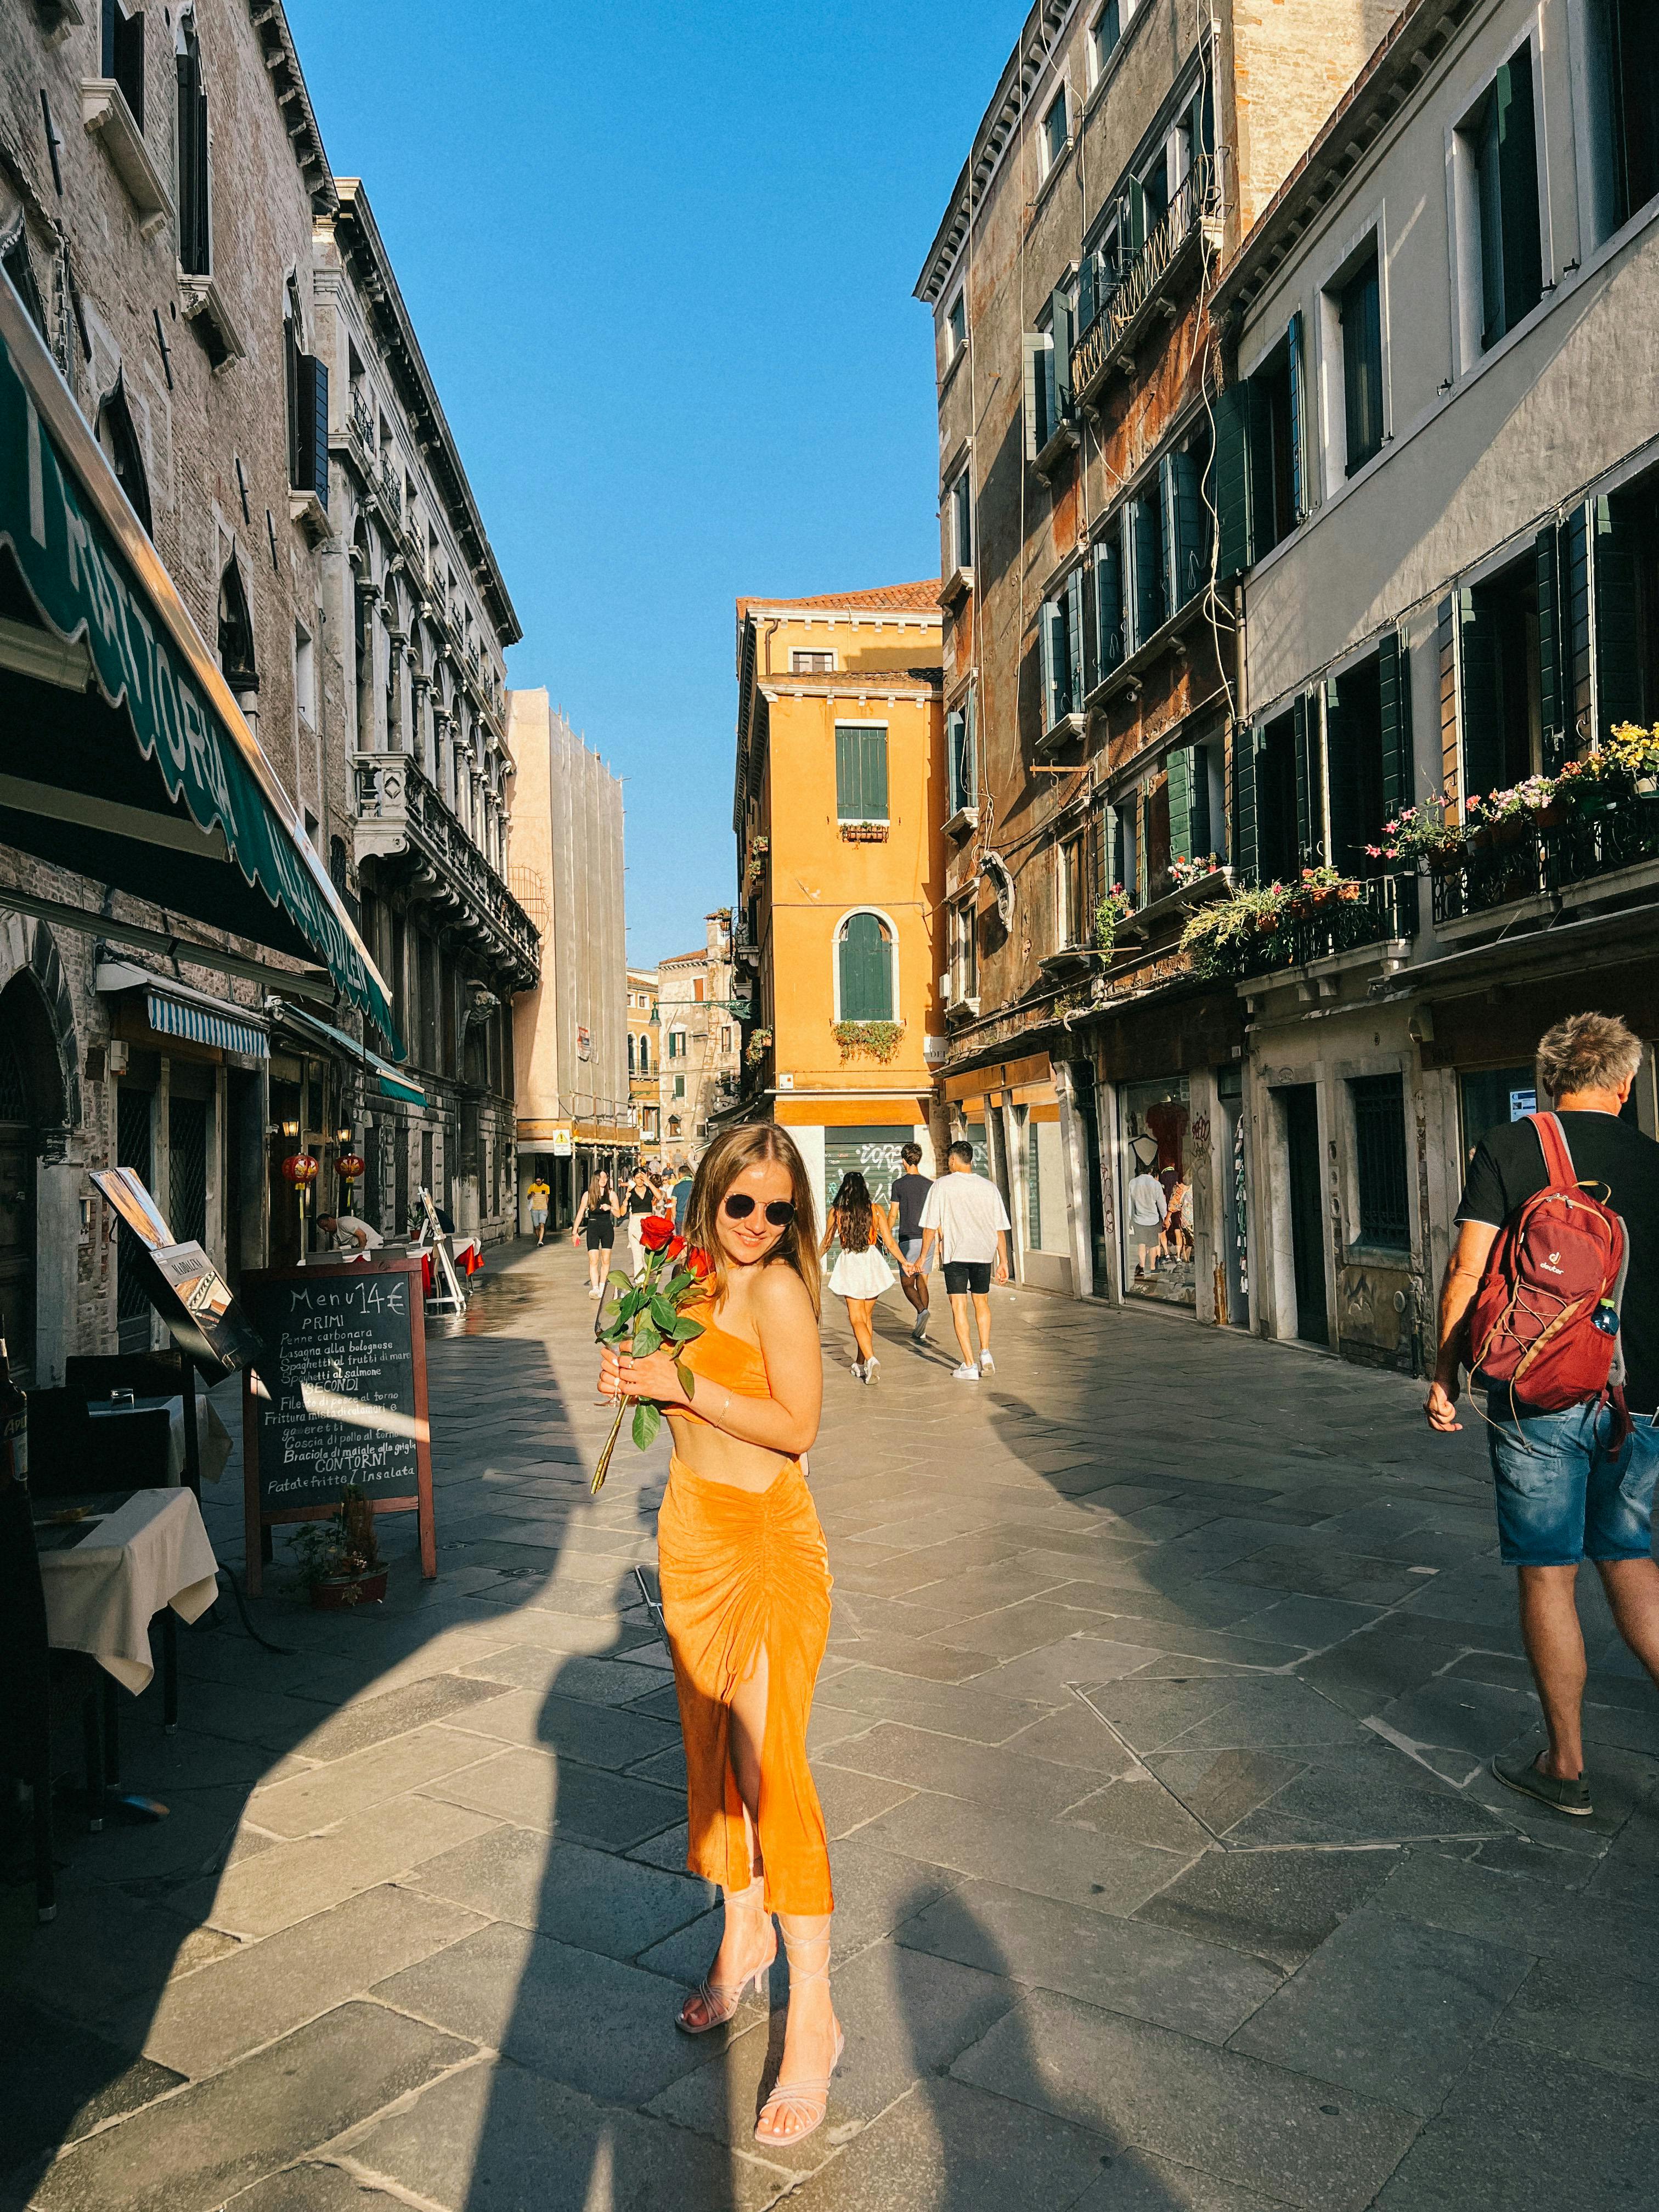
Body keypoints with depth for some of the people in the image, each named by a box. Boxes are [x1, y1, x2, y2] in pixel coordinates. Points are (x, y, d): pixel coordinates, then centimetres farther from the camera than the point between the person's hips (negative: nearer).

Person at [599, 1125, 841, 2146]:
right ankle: (745, 1934, 36)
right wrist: (641, 1373, -1)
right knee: (713, 1744, 16)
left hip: (766, 1539, -7)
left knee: (771, 1762, -6)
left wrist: (682, 1384, -20)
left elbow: (797, 1423, -20)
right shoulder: (698, 1285, 8)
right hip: (693, 1530, 7)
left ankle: (813, 2020, 5)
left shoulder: (778, 1288, -14)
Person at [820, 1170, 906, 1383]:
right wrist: (904, 1263, 13)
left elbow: (827, 1242, 8)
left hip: (849, 1264, -2)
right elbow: (890, 1243, 0)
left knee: (857, 1319, 0)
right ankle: (860, 1363, 24)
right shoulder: (876, 1210, -2)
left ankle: (871, 1359, -20)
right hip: (872, 1262, 2)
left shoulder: (836, 1211, -4)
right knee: (867, 1317, 16)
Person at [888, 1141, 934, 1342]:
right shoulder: (930, 1184, 6)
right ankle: (920, 1331, 7)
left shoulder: (899, 1184, -3)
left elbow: (894, 1216, -2)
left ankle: (922, 1311, -25)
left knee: (908, 1283, 3)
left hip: (908, 1240, -4)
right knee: (922, 1282, 10)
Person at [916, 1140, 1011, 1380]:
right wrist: (1003, 1261, 11)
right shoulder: (989, 1187, 5)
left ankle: (969, 1365, -2)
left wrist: (923, 1257, 6)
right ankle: (985, 1353, 12)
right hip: (984, 1253, 3)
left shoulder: (942, 1185, -3)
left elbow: (931, 1226, -3)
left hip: (956, 1254, -3)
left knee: (959, 1307, 2)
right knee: (982, 1303, 22)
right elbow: (1000, 1229, 5)